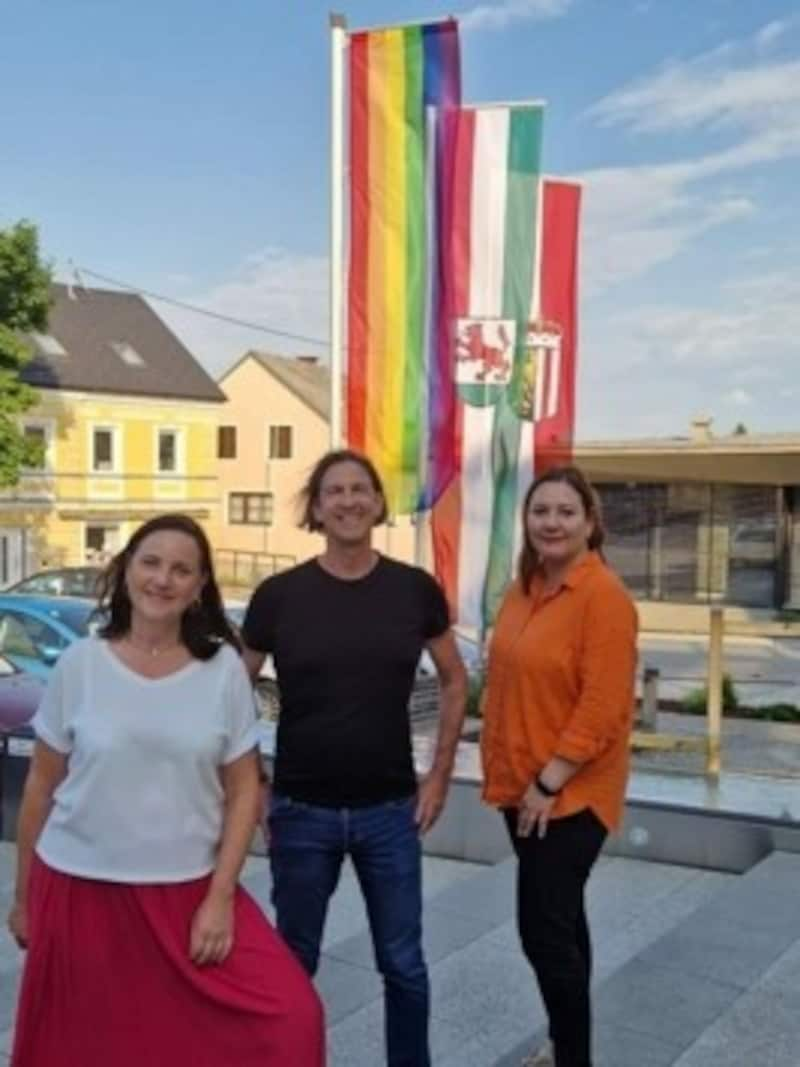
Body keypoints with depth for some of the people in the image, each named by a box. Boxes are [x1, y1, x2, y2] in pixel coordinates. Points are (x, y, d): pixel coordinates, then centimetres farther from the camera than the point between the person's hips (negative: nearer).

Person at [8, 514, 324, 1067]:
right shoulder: (80, 665, -4)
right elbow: (42, 784, 3)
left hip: (190, 890, 0)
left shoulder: (224, 669, -4)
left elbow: (243, 790, 0)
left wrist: (220, 897, -6)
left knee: (289, 1016, -8)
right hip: (80, 891, 0)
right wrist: (24, 895, 7)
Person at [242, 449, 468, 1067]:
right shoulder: (279, 595, -7)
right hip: (301, 811, 0)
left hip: (390, 811, 1)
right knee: (294, 963, 15)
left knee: (403, 964, 12)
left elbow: (455, 681, 9)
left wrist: (440, 773, 4)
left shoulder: (416, 590, -4)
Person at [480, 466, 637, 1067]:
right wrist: (504, 769, 9)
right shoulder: (525, 589, 7)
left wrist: (549, 782, -19)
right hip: (522, 787, 8)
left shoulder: (603, 595, -17)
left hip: (571, 794, -8)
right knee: (560, 918, 19)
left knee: (544, 929, -7)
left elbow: (602, 708, -21)